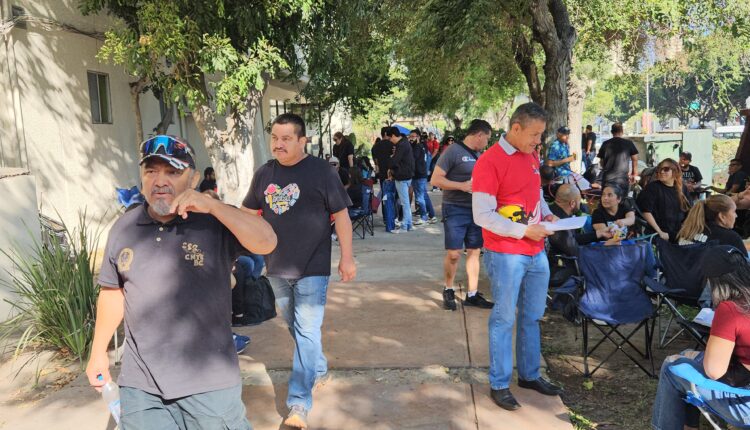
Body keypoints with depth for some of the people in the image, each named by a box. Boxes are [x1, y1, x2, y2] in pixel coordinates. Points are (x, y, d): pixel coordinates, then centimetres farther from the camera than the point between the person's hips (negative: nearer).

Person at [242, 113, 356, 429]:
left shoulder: (321, 171, -9)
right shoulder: (264, 173, 4)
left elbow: (340, 215, -7)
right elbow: (248, 213, 13)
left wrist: (347, 257, -8)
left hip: (312, 268, -5)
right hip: (276, 267, 5)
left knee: (306, 331, -5)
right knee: (295, 327, 18)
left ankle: (299, 404, 1)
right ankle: (319, 370, 42)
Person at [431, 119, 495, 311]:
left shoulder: (479, 155, 13)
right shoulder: (453, 151, -10)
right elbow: (435, 180, -15)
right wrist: (462, 185, -20)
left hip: (476, 210, 7)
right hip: (455, 210, -7)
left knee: (474, 252, 9)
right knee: (453, 254, -5)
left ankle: (472, 294, 19)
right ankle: (448, 289, 18)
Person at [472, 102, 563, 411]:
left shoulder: (532, 156, 9)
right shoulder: (489, 162, -15)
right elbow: (483, 216, -19)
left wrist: (546, 215, 2)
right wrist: (524, 231, -19)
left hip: (537, 252, 8)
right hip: (506, 255, -7)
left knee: (532, 316, 17)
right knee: (504, 319, 3)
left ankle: (530, 375, 32)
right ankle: (499, 384, 16)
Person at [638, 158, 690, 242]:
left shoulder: (681, 189, 10)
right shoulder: (652, 187, -6)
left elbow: (687, 212, 18)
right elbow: (646, 212, -14)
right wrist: (660, 232, -17)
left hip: (678, 235, 5)